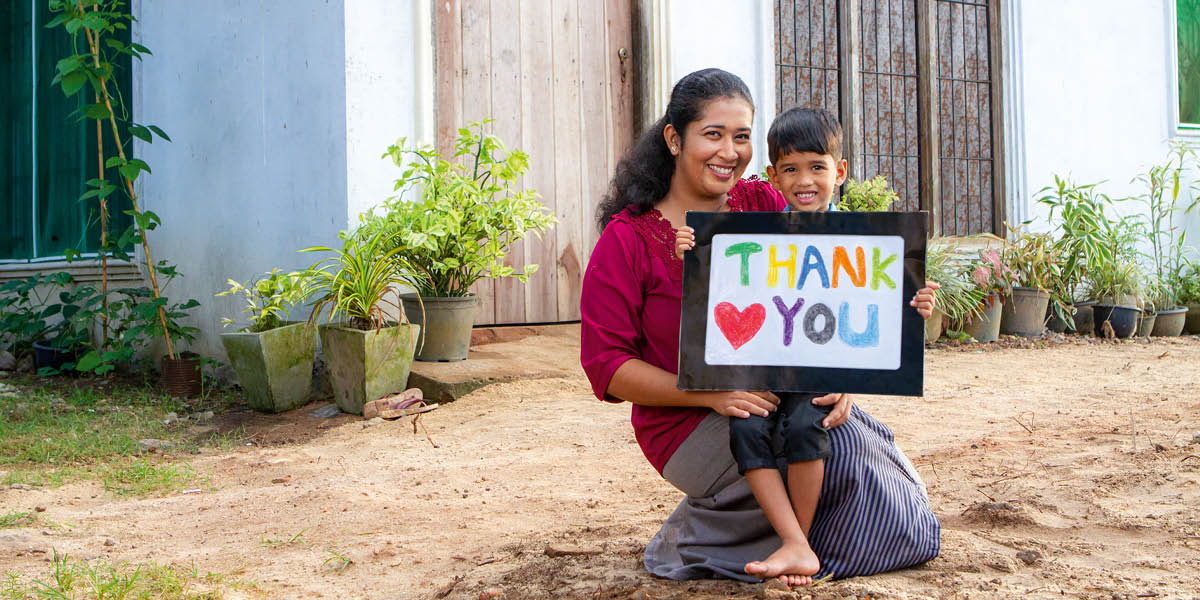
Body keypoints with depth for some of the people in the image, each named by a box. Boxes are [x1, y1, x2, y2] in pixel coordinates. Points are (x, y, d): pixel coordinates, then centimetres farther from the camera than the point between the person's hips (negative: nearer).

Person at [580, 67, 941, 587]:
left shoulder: (763, 206, 4)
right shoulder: (627, 240, -9)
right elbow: (607, 366, -12)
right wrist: (711, 393, -24)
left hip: (781, 397, 6)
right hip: (690, 425, -6)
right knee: (843, 450, -25)